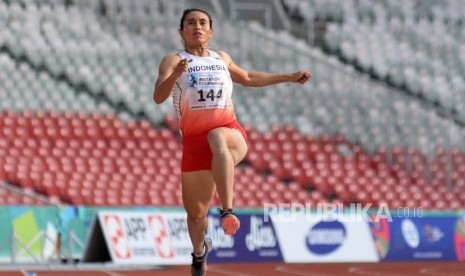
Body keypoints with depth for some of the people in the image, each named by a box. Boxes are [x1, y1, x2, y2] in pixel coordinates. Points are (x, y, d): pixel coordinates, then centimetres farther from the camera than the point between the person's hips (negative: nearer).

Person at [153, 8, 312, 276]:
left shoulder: (222, 59, 18)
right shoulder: (174, 61, 3)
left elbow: (247, 77, 38)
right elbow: (159, 97, -14)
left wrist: (290, 77, 41)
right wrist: (174, 76, -35)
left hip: (231, 133, 0)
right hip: (195, 142, 0)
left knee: (217, 138, -39)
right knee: (195, 212, 7)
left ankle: (228, 211, -46)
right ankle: (199, 252, 41)